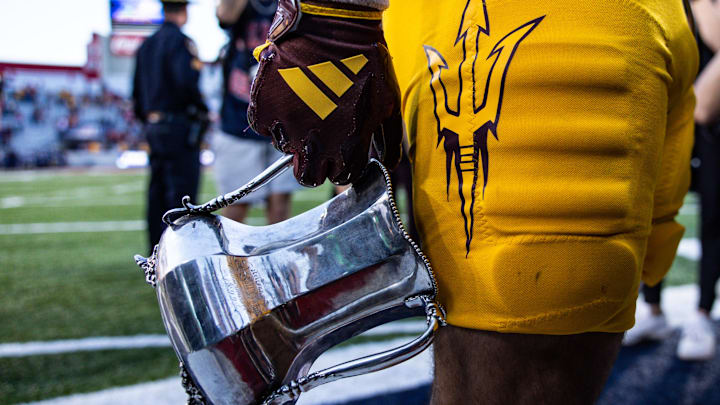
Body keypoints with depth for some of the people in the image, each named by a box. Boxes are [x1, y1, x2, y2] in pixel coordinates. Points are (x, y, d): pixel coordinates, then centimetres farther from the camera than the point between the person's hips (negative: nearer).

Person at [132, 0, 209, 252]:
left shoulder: (146, 46, 15)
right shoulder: (180, 42, -10)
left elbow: (137, 92, 19)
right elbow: (187, 82, -24)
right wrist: (203, 110, -9)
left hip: (154, 127, 8)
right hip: (179, 128, -8)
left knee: (158, 194, 11)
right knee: (181, 193, -6)